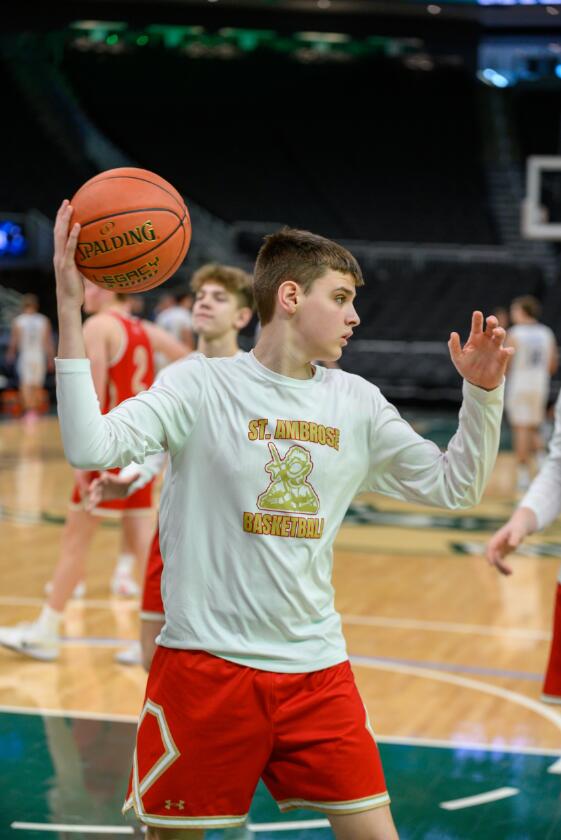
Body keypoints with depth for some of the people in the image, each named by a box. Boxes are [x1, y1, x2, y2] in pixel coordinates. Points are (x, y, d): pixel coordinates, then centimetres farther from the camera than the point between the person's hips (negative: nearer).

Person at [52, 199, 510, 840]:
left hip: (317, 670, 4)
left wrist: (482, 391, 1)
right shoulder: (201, 385, -6)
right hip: (206, 662, -4)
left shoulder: (357, 403, 8)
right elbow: (91, 448, -20)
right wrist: (70, 310, -25)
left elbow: (452, 484, 16)